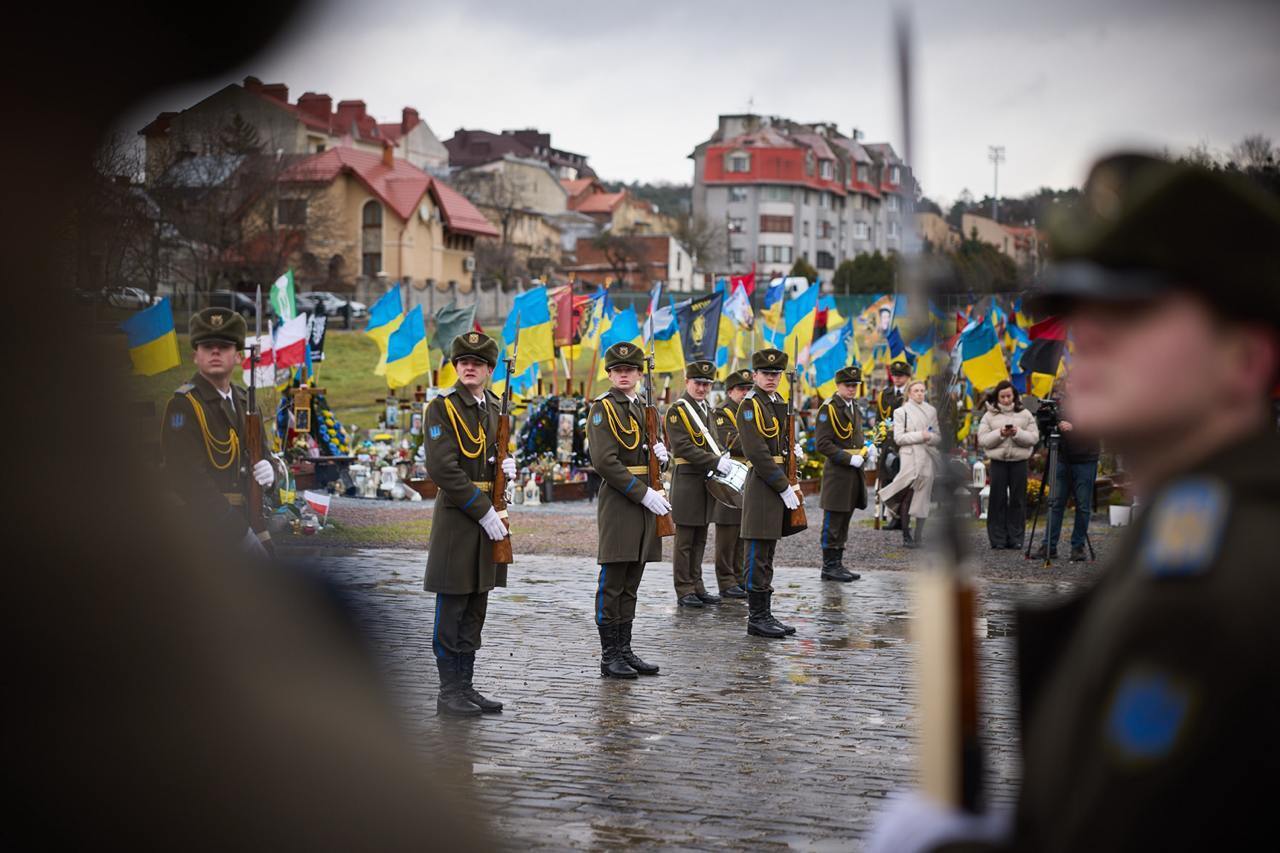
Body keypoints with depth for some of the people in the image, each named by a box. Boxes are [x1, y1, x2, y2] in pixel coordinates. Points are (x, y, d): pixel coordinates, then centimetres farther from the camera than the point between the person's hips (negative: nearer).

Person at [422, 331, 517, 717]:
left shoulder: (496, 408, 13)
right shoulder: (442, 407, -8)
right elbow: (443, 469, -15)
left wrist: (508, 466, 0)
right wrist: (483, 511, -17)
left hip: (489, 517, 7)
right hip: (456, 516, -7)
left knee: (475, 610, 10)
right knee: (451, 610, -2)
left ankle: (466, 687, 16)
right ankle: (449, 692, 3)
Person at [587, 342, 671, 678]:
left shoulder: (642, 408, 16)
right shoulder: (603, 408, -7)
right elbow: (605, 461, -16)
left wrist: (659, 453, 0)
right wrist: (644, 493, -18)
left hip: (645, 503, 7)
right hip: (618, 502, -7)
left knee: (630, 585, 11)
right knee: (612, 584, -3)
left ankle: (625, 651, 15)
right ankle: (609, 657, 1)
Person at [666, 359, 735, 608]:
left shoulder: (707, 409, 16)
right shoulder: (677, 410, -9)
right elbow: (684, 447, -18)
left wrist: (723, 456, 2)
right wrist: (716, 462, -23)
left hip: (707, 481, 8)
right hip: (687, 480, -8)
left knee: (699, 540, 12)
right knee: (685, 540, -2)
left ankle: (696, 587, 18)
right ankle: (684, 591, 2)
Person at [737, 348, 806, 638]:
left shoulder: (778, 402, 15)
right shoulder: (750, 405, -11)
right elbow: (757, 453, -18)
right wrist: (784, 487, -17)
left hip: (778, 485, 9)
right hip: (762, 486, -9)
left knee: (766, 556, 12)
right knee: (758, 557, -4)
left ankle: (765, 615, 17)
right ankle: (756, 618, -1)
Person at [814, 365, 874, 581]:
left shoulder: (854, 407, 16)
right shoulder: (829, 408, -11)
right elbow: (822, 443, -17)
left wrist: (867, 451, 9)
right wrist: (848, 458, -21)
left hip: (853, 473, 9)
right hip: (837, 472, -9)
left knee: (843, 521, 13)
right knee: (833, 521, -4)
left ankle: (837, 564, 18)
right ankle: (830, 566, 1)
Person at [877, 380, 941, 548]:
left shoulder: (931, 411, 14)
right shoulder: (902, 411, 3)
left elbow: (938, 437, 12)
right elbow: (898, 437, -5)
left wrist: (929, 437, -9)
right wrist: (920, 436, -11)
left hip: (927, 458, 3)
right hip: (910, 457, -3)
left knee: (923, 498, -1)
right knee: (908, 496, -7)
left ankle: (918, 537, 0)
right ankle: (906, 535, 1)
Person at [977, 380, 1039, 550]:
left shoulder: (1025, 414, 7)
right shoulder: (989, 415, 5)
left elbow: (1034, 438, 1)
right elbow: (982, 440, -2)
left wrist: (1018, 433, -15)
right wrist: (999, 434, -15)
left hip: (1019, 461, 1)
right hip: (997, 461, -1)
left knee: (1018, 500, 3)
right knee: (998, 500, 0)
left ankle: (1016, 538, 9)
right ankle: (997, 539, 5)